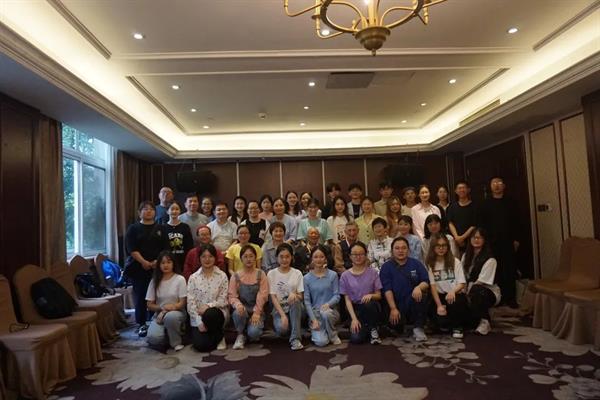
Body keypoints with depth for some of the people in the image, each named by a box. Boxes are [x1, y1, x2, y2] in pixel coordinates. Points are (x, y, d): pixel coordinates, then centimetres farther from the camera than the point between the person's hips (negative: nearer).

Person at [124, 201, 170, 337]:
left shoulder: (160, 228, 12)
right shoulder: (133, 228, 6)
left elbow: (165, 248, 5)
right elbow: (131, 248, -5)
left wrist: (158, 261, -11)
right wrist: (144, 262, -15)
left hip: (157, 268, 1)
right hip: (138, 268, -1)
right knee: (140, 296, 0)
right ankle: (141, 324, 10)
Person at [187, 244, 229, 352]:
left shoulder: (222, 276, -3)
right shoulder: (193, 278, 1)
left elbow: (223, 300, -4)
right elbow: (190, 302, -4)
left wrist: (208, 306, -21)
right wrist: (199, 322, -13)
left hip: (217, 313, -1)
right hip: (198, 317, 1)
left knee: (209, 314, -36)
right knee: (200, 345, -21)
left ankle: (219, 336, -4)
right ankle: (216, 336, 16)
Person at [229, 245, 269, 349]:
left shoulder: (261, 274, -1)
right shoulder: (236, 276, 1)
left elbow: (262, 295, -8)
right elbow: (232, 296, -5)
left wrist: (256, 312, -17)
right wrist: (238, 304, -27)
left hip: (257, 310, -1)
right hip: (243, 308, 1)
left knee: (253, 332, -28)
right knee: (238, 313, -35)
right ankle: (240, 336, -5)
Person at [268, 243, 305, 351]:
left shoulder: (297, 273, 3)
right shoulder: (271, 274, 1)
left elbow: (301, 297, 0)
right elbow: (273, 297, -6)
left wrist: (294, 295, -26)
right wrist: (282, 315, -20)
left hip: (295, 309, 1)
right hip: (279, 308, -1)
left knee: (295, 300, -35)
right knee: (282, 329, -33)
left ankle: (295, 339, -29)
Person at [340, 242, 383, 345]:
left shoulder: (373, 273, -1)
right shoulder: (345, 276, -1)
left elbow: (379, 295, 0)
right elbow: (347, 300, -3)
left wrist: (371, 295, -23)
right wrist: (354, 318, -14)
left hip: (371, 307, 1)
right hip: (356, 309, -1)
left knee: (368, 303, -36)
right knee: (356, 339, -25)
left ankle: (373, 329, -6)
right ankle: (364, 327, 10)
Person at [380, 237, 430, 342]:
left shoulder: (416, 263, 7)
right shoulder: (386, 267, 0)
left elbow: (426, 282, -1)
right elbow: (387, 290, -8)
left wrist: (418, 287, -25)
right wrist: (393, 309, -18)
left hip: (414, 302, 1)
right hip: (396, 304, -1)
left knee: (420, 294, -31)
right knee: (396, 326, -25)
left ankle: (418, 328, -12)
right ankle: (401, 322, 16)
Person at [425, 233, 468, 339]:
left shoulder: (455, 262, 1)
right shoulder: (430, 263, 0)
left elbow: (462, 283, -4)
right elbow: (432, 286, -5)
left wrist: (453, 291, -26)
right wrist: (439, 305, -15)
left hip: (455, 295, 0)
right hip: (439, 296, 0)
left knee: (456, 302, -36)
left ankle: (457, 326, -2)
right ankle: (445, 324, 15)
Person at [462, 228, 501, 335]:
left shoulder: (490, 260, -14)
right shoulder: (466, 256, 5)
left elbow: (480, 282, -18)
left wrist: (468, 293, -18)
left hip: (488, 292, -5)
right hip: (470, 292, 5)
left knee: (476, 290, -38)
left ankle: (484, 321, -16)